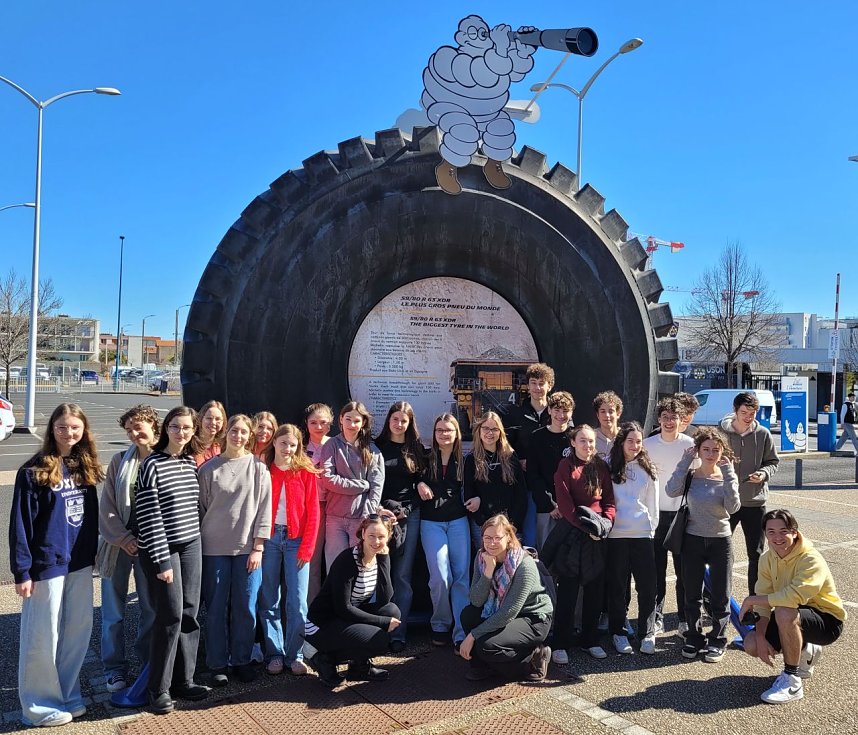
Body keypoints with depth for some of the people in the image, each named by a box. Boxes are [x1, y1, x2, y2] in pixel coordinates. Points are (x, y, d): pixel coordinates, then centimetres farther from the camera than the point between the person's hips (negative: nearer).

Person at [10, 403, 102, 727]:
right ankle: (40, 704, 20)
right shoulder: (33, 471, -11)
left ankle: (67, 695, 28)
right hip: (46, 565, -6)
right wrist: (21, 570, -13)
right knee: (43, 637, 5)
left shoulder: (85, 468, 6)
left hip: (80, 564, 6)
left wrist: (91, 554, 12)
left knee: (79, 631, 13)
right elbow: (20, 524, -11)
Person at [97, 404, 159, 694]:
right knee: (113, 610, 9)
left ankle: (148, 664, 26)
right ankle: (115, 668, 22)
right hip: (118, 544, 1)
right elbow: (107, 506, 0)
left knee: (152, 608, 9)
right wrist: (123, 538, -8)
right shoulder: (120, 460, -1)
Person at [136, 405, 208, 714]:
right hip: (161, 548, -6)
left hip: (191, 545, 6)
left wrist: (195, 539, 13)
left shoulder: (191, 463, 8)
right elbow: (148, 516, -14)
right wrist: (162, 560, -15)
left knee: (189, 614, 9)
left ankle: (183, 680, 22)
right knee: (171, 616, -4)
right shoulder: (152, 464, -11)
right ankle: (159, 689, 11)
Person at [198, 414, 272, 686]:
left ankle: (241, 660, 21)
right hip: (214, 548, 0)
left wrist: (258, 547, -5)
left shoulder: (258, 467, 2)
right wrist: (197, 547, 3)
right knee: (216, 608, 5)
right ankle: (217, 664, 19)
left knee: (246, 607, 5)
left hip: (248, 548, 0)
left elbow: (264, 508, 0)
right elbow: (201, 508, 5)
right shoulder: (209, 468, 2)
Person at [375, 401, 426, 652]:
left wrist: (406, 509, 0)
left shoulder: (417, 449, 11)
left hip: (410, 515, 1)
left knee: (403, 576, -1)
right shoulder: (377, 446, 6)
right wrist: (387, 508, -8)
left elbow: (421, 482, 13)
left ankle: (398, 634, 4)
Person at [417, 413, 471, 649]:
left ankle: (461, 633, -1)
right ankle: (440, 626, 11)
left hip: (458, 521, 1)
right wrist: (419, 483, -2)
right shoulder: (426, 458, 6)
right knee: (440, 578, -12)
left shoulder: (464, 460, 6)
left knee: (461, 576, -6)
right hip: (431, 522, -1)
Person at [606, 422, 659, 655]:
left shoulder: (647, 469, 7)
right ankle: (618, 632, 18)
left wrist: (652, 527, 8)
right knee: (617, 585, 6)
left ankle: (647, 634, 15)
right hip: (616, 534, -1)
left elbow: (653, 504, 11)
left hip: (642, 534, 1)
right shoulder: (609, 466, 1)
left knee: (647, 585, 1)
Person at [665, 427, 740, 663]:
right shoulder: (690, 476, -3)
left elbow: (732, 507, -20)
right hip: (693, 540, 1)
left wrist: (728, 474, -22)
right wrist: (684, 462, -18)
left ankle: (717, 641, 22)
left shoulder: (727, 477, -3)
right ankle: (694, 638, 25)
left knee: (720, 596, 8)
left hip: (720, 541, 0)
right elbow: (671, 491, -23)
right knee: (692, 595, 10)